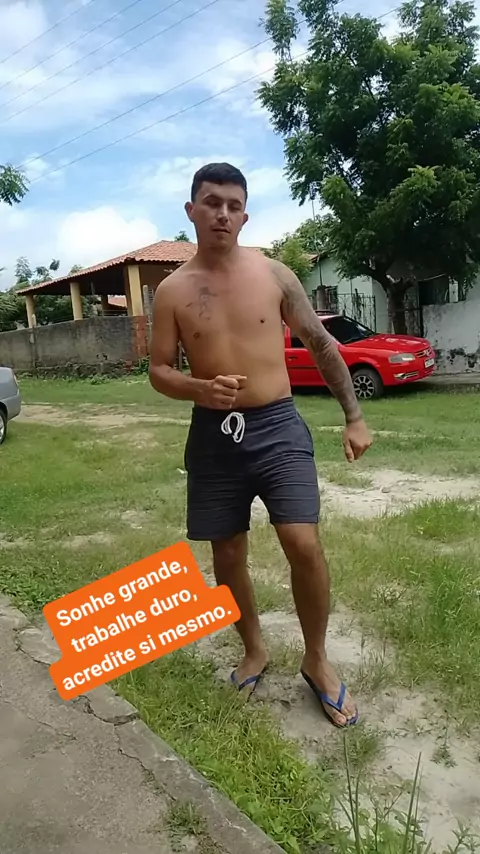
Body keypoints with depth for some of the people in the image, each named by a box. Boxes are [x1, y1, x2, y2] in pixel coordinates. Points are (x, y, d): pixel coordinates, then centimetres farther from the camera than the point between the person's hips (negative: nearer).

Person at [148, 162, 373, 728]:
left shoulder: (273, 274, 2)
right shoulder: (173, 291, 2)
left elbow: (321, 345, 7)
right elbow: (158, 371, 4)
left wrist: (354, 417, 5)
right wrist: (200, 388, -18)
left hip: (277, 427, -1)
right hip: (214, 435, 2)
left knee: (305, 546, -12)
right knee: (227, 555, 11)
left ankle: (316, 661, 15)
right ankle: (254, 651, 38)